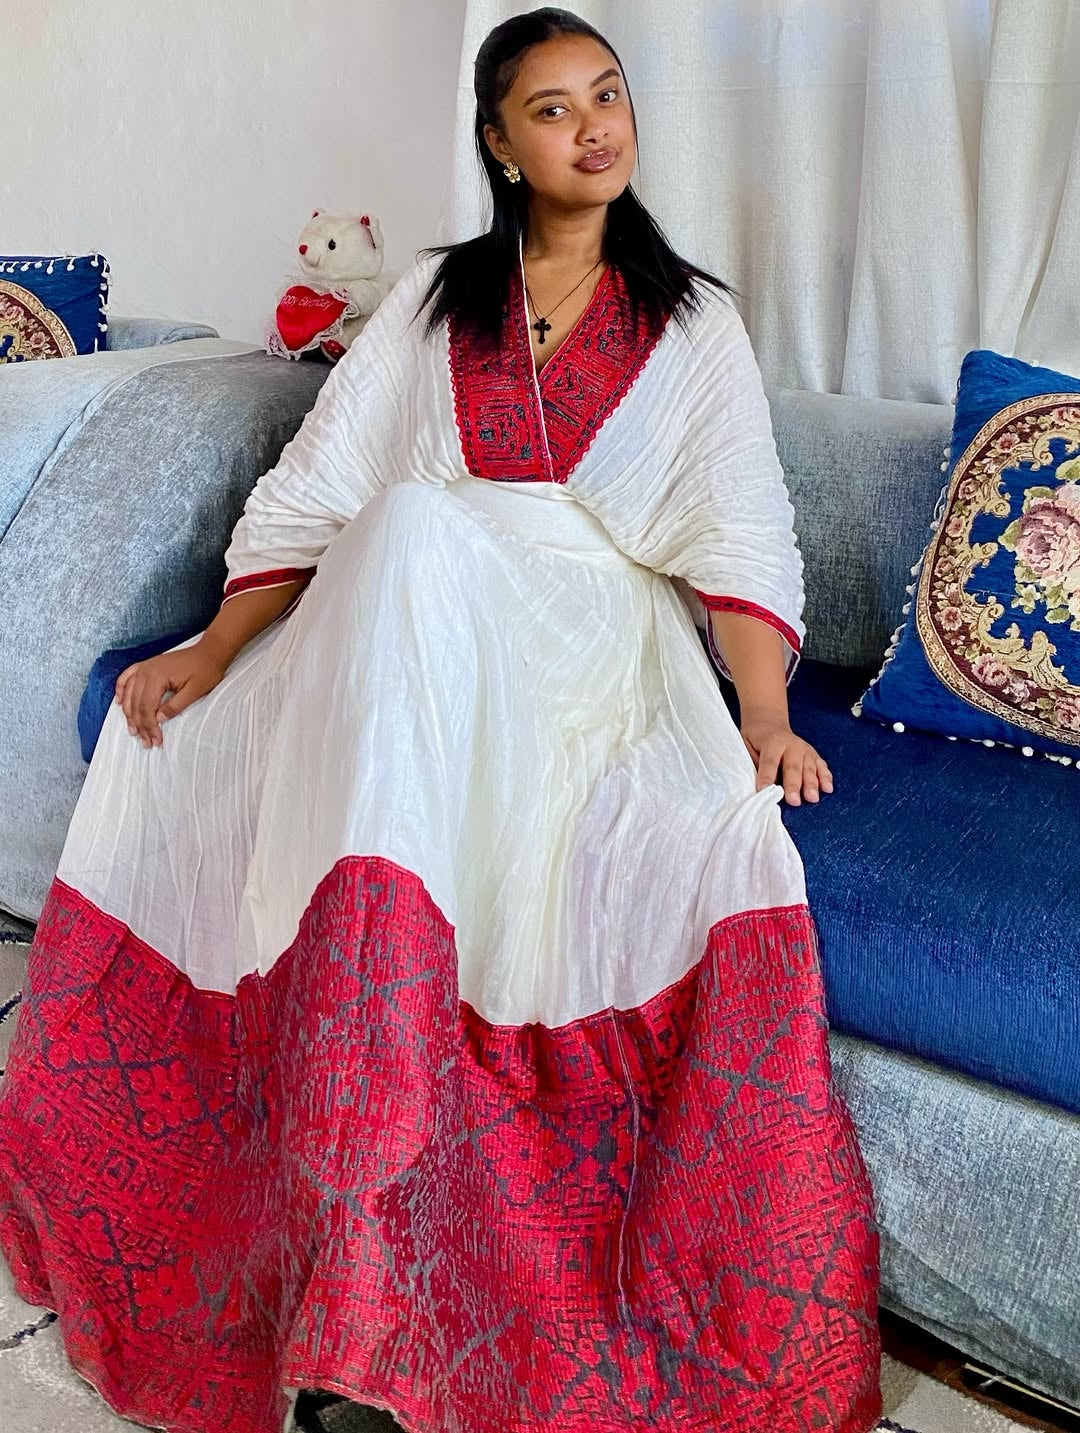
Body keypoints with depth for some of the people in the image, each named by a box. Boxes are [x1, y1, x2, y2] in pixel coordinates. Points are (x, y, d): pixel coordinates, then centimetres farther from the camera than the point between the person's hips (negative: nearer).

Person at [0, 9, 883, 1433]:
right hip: (402, 623, 2)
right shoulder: (434, 298, 17)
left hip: (602, 637, -1)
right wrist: (215, 652, -6)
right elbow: (317, 487, 8)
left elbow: (739, 532, 0)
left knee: (730, 839, -35)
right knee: (170, 746, -28)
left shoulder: (694, 320, 13)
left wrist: (764, 714, -17)